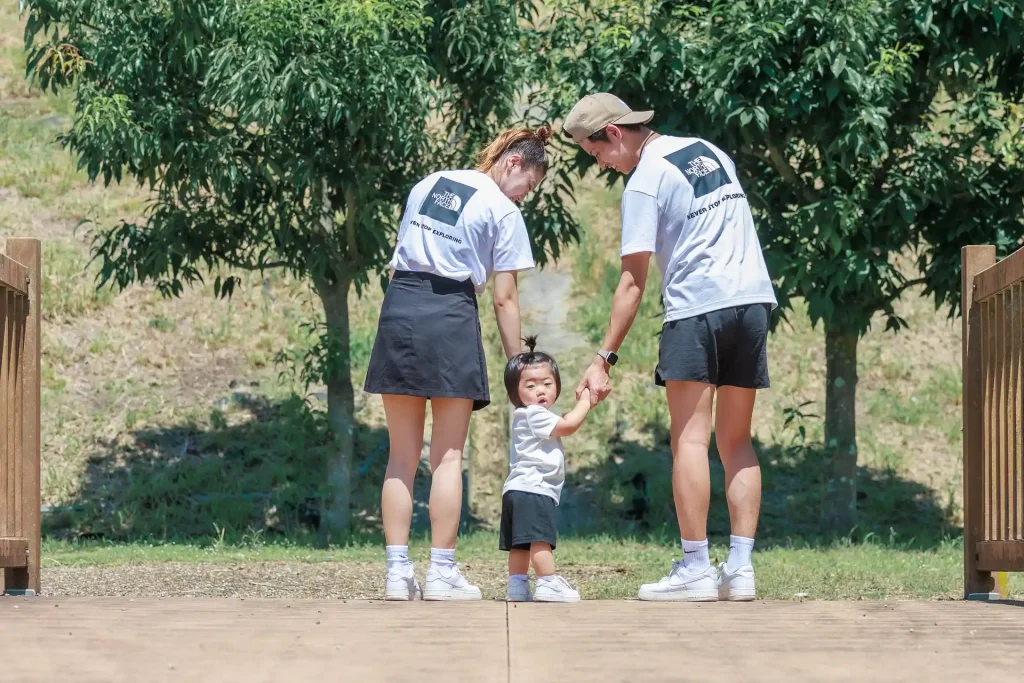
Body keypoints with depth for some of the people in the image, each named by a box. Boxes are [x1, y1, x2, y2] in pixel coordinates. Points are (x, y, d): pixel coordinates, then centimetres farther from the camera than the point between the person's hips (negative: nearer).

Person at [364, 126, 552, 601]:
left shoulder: (427, 185, 18)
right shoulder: (503, 211, 0)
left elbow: (401, 256, 17)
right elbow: (504, 300, -2)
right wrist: (517, 365, 2)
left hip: (399, 307, 5)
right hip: (450, 314, -5)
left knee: (402, 457, 7)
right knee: (447, 456, 2)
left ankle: (397, 570, 2)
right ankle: (442, 572, -1)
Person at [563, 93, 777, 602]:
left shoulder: (644, 182, -6)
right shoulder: (710, 151, 17)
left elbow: (633, 281, -9)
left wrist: (604, 359, -7)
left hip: (697, 306, -7)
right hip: (754, 297, 7)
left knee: (689, 439, -6)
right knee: (736, 443, 9)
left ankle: (695, 569, -11)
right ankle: (740, 568, 4)